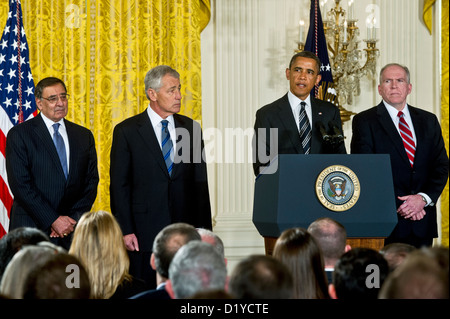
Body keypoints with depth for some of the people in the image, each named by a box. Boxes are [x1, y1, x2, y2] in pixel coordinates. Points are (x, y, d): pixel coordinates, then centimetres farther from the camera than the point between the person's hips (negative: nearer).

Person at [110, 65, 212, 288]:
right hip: (145, 232, -3)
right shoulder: (127, 131, 0)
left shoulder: (191, 128, 10)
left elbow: (200, 181, 12)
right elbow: (119, 185, -1)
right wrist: (125, 230, -8)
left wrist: (204, 228, 6)